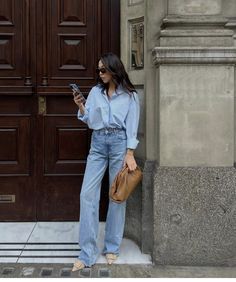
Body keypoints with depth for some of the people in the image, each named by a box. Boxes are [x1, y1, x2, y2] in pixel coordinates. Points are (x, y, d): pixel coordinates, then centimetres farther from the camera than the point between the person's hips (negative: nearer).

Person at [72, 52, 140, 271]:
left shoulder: (130, 95, 1)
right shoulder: (95, 92, 10)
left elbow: (132, 126, -3)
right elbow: (90, 121, 11)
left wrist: (130, 153, -10)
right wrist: (80, 107, -6)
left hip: (119, 142, -3)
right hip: (98, 142, 3)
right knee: (87, 193, -6)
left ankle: (112, 247, 17)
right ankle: (87, 254, -2)